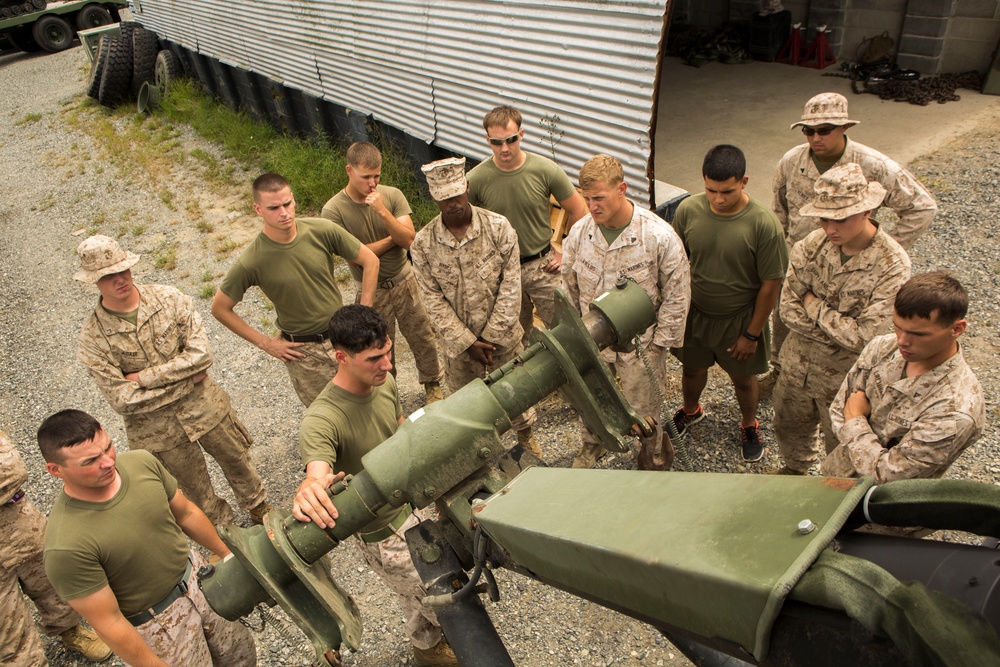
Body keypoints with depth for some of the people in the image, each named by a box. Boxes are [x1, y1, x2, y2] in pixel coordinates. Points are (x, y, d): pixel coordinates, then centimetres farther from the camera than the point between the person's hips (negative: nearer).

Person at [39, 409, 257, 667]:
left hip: (196, 576, 5)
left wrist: (228, 554, 11)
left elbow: (185, 513, 1)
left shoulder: (142, 462, -17)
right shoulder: (67, 545, -32)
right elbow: (108, 623, -22)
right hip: (157, 625, -5)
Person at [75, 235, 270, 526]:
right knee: (197, 490, 19)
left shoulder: (168, 298, -13)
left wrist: (144, 376, -20)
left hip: (204, 404, 1)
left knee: (236, 460, 21)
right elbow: (123, 401, -17)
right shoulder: (92, 340, -17)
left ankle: (258, 507, 50)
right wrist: (183, 378, -15)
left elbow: (201, 353, -19)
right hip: (157, 428, -1)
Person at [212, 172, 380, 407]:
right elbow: (220, 308, -6)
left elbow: (370, 261, -3)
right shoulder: (252, 262, -20)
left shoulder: (322, 231, -15)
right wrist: (265, 343, -7)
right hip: (304, 352, -2)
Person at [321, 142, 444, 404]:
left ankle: (432, 383, 41)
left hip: (405, 280, 2)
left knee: (422, 337, 15)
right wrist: (393, 238, -16)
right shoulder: (334, 210, -18)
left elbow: (408, 240, -19)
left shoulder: (392, 195, -12)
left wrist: (383, 211, -32)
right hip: (372, 291, -1)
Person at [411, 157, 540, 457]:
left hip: (503, 335, 0)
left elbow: (511, 286, -13)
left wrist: (490, 337, -14)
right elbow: (434, 300, -10)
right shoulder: (423, 244, -12)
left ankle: (525, 434, 47)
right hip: (458, 341, 1)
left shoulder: (499, 227, -14)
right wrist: (468, 343, -14)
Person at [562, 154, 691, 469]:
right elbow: (569, 288, 5)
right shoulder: (579, 232, -10)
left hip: (639, 341, -3)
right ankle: (591, 446, 52)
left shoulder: (660, 236, -20)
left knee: (643, 410, 13)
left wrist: (658, 343, -8)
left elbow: (676, 296, -10)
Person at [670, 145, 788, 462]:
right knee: (692, 368, 23)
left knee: (743, 378, 18)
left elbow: (771, 283, -15)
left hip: (739, 318, -2)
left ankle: (749, 425, 48)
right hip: (694, 313, 3)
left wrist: (752, 333, -11)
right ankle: (690, 411, 55)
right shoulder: (688, 210, -16)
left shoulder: (763, 224, -25)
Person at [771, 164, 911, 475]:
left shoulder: (892, 265, -26)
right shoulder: (812, 244, -13)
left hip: (846, 377, -4)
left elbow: (864, 338, -27)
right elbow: (788, 309, -11)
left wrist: (813, 305, -19)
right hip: (797, 364, 4)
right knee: (788, 428, 28)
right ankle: (795, 468, 59)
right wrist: (841, 330, -20)